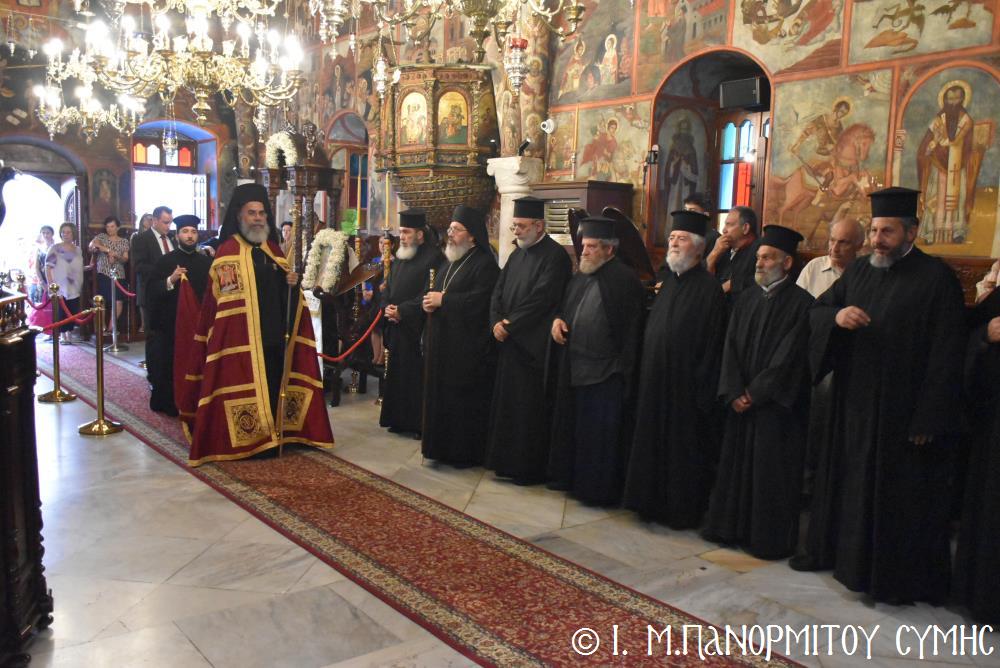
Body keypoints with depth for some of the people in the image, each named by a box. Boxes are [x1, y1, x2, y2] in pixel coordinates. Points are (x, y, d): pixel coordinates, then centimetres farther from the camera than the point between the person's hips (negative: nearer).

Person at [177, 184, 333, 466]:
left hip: (275, 332, 6)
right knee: (245, 387, -2)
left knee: (274, 384, 10)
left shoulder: (272, 248, 14)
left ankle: (272, 436, 21)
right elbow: (226, 300, -9)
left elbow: (282, 288, 22)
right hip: (243, 335, -6)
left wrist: (292, 282, 2)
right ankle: (243, 440, 7)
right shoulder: (228, 250, -5)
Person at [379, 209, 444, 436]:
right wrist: (387, 307, 0)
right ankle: (400, 420, 22)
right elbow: (388, 288, 20)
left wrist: (402, 311, -16)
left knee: (417, 377, -4)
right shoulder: (400, 258, 16)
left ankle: (420, 423, 6)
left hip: (418, 330, -8)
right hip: (396, 327, 8)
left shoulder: (433, 257, -10)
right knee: (398, 374, 12)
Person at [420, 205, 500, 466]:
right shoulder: (449, 261, 17)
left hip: (467, 345, -8)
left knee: (464, 399, -2)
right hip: (442, 341, 8)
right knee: (440, 394, 11)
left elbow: (480, 300, -22)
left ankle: (466, 452, 9)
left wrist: (443, 301, -17)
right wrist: (429, 302, -3)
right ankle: (442, 446, 22)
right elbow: (436, 291, 21)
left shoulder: (485, 263, -11)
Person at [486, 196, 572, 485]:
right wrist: (497, 322, -5)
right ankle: (506, 460, 24)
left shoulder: (555, 256, -11)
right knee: (506, 404, 13)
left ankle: (528, 468, 10)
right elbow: (498, 291, 12)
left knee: (529, 408, -1)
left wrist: (510, 325, -15)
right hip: (509, 342, 8)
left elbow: (541, 299, -19)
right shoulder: (517, 254, 15)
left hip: (532, 347, -8)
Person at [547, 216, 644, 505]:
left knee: (600, 435, 1)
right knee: (572, 426, 18)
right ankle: (570, 477, 33)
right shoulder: (580, 276, 13)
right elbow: (566, 306, 26)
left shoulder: (624, 278, -13)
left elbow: (631, 328, -14)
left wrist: (622, 370, -16)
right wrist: (558, 319, 2)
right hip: (574, 368, 9)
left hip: (605, 372, -8)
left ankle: (599, 488, 14)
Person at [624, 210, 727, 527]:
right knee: (654, 444, 15)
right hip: (656, 381, 8)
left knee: (684, 450, 4)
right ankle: (655, 502, 29)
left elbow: (711, 344, -15)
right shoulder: (668, 281, 11)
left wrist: (703, 390, -17)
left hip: (686, 383, -7)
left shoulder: (709, 287, -12)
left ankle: (684, 510, 19)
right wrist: (645, 373, 12)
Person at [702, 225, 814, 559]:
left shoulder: (800, 302, -9)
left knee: (771, 472, 2)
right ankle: (732, 527, 26)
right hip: (742, 402, 6)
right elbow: (731, 347, 4)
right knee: (736, 465, 12)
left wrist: (754, 393, -14)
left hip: (776, 403, -6)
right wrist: (734, 392, -7)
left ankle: (768, 539, 15)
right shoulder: (746, 299, 9)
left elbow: (788, 356, -15)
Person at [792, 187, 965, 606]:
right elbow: (816, 309, 9)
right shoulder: (859, 270, 7)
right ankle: (831, 550, 36)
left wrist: (928, 420, -16)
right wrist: (836, 315, -16)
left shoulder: (936, 278, -11)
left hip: (902, 411, -6)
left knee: (899, 496, 5)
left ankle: (897, 578, 21)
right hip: (853, 405, 6)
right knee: (845, 482, 18)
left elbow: (946, 354, -13)